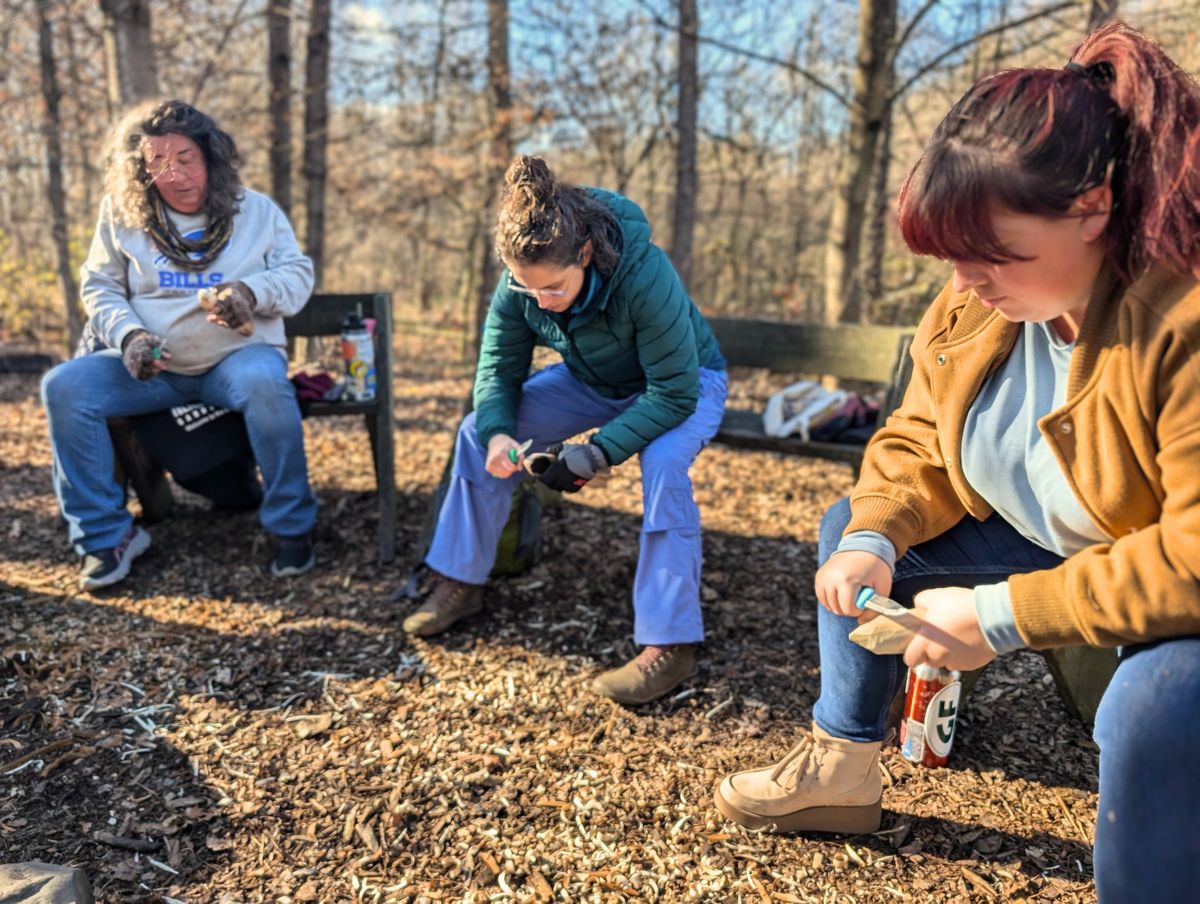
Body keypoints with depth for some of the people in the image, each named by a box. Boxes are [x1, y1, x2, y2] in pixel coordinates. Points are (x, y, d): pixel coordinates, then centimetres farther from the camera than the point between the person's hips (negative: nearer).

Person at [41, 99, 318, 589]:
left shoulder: (256, 209, 5)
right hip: (151, 365, 3)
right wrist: (127, 335, -12)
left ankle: (291, 528, -20)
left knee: (265, 384, -38)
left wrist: (253, 291, -21)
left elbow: (298, 274, 1)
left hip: (237, 355, -2)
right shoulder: (121, 214, 7)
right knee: (64, 387, -21)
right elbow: (100, 286, 9)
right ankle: (108, 535, -8)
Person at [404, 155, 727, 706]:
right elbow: (499, 369, -12)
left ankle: (670, 645, -28)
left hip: (685, 384, -5)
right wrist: (497, 434, -32)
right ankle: (460, 584, 6)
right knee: (478, 432, -9)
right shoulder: (519, 284, -23)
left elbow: (674, 393, -34)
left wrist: (599, 454, -39)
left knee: (663, 463, -37)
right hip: (591, 381, 5)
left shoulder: (645, 274, -39)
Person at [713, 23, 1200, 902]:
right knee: (851, 528, 6)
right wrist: (873, 538, -18)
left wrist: (1002, 616, -32)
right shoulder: (971, 305, -11)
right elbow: (919, 441, 1)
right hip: (1043, 545, 7)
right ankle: (838, 768, 18)